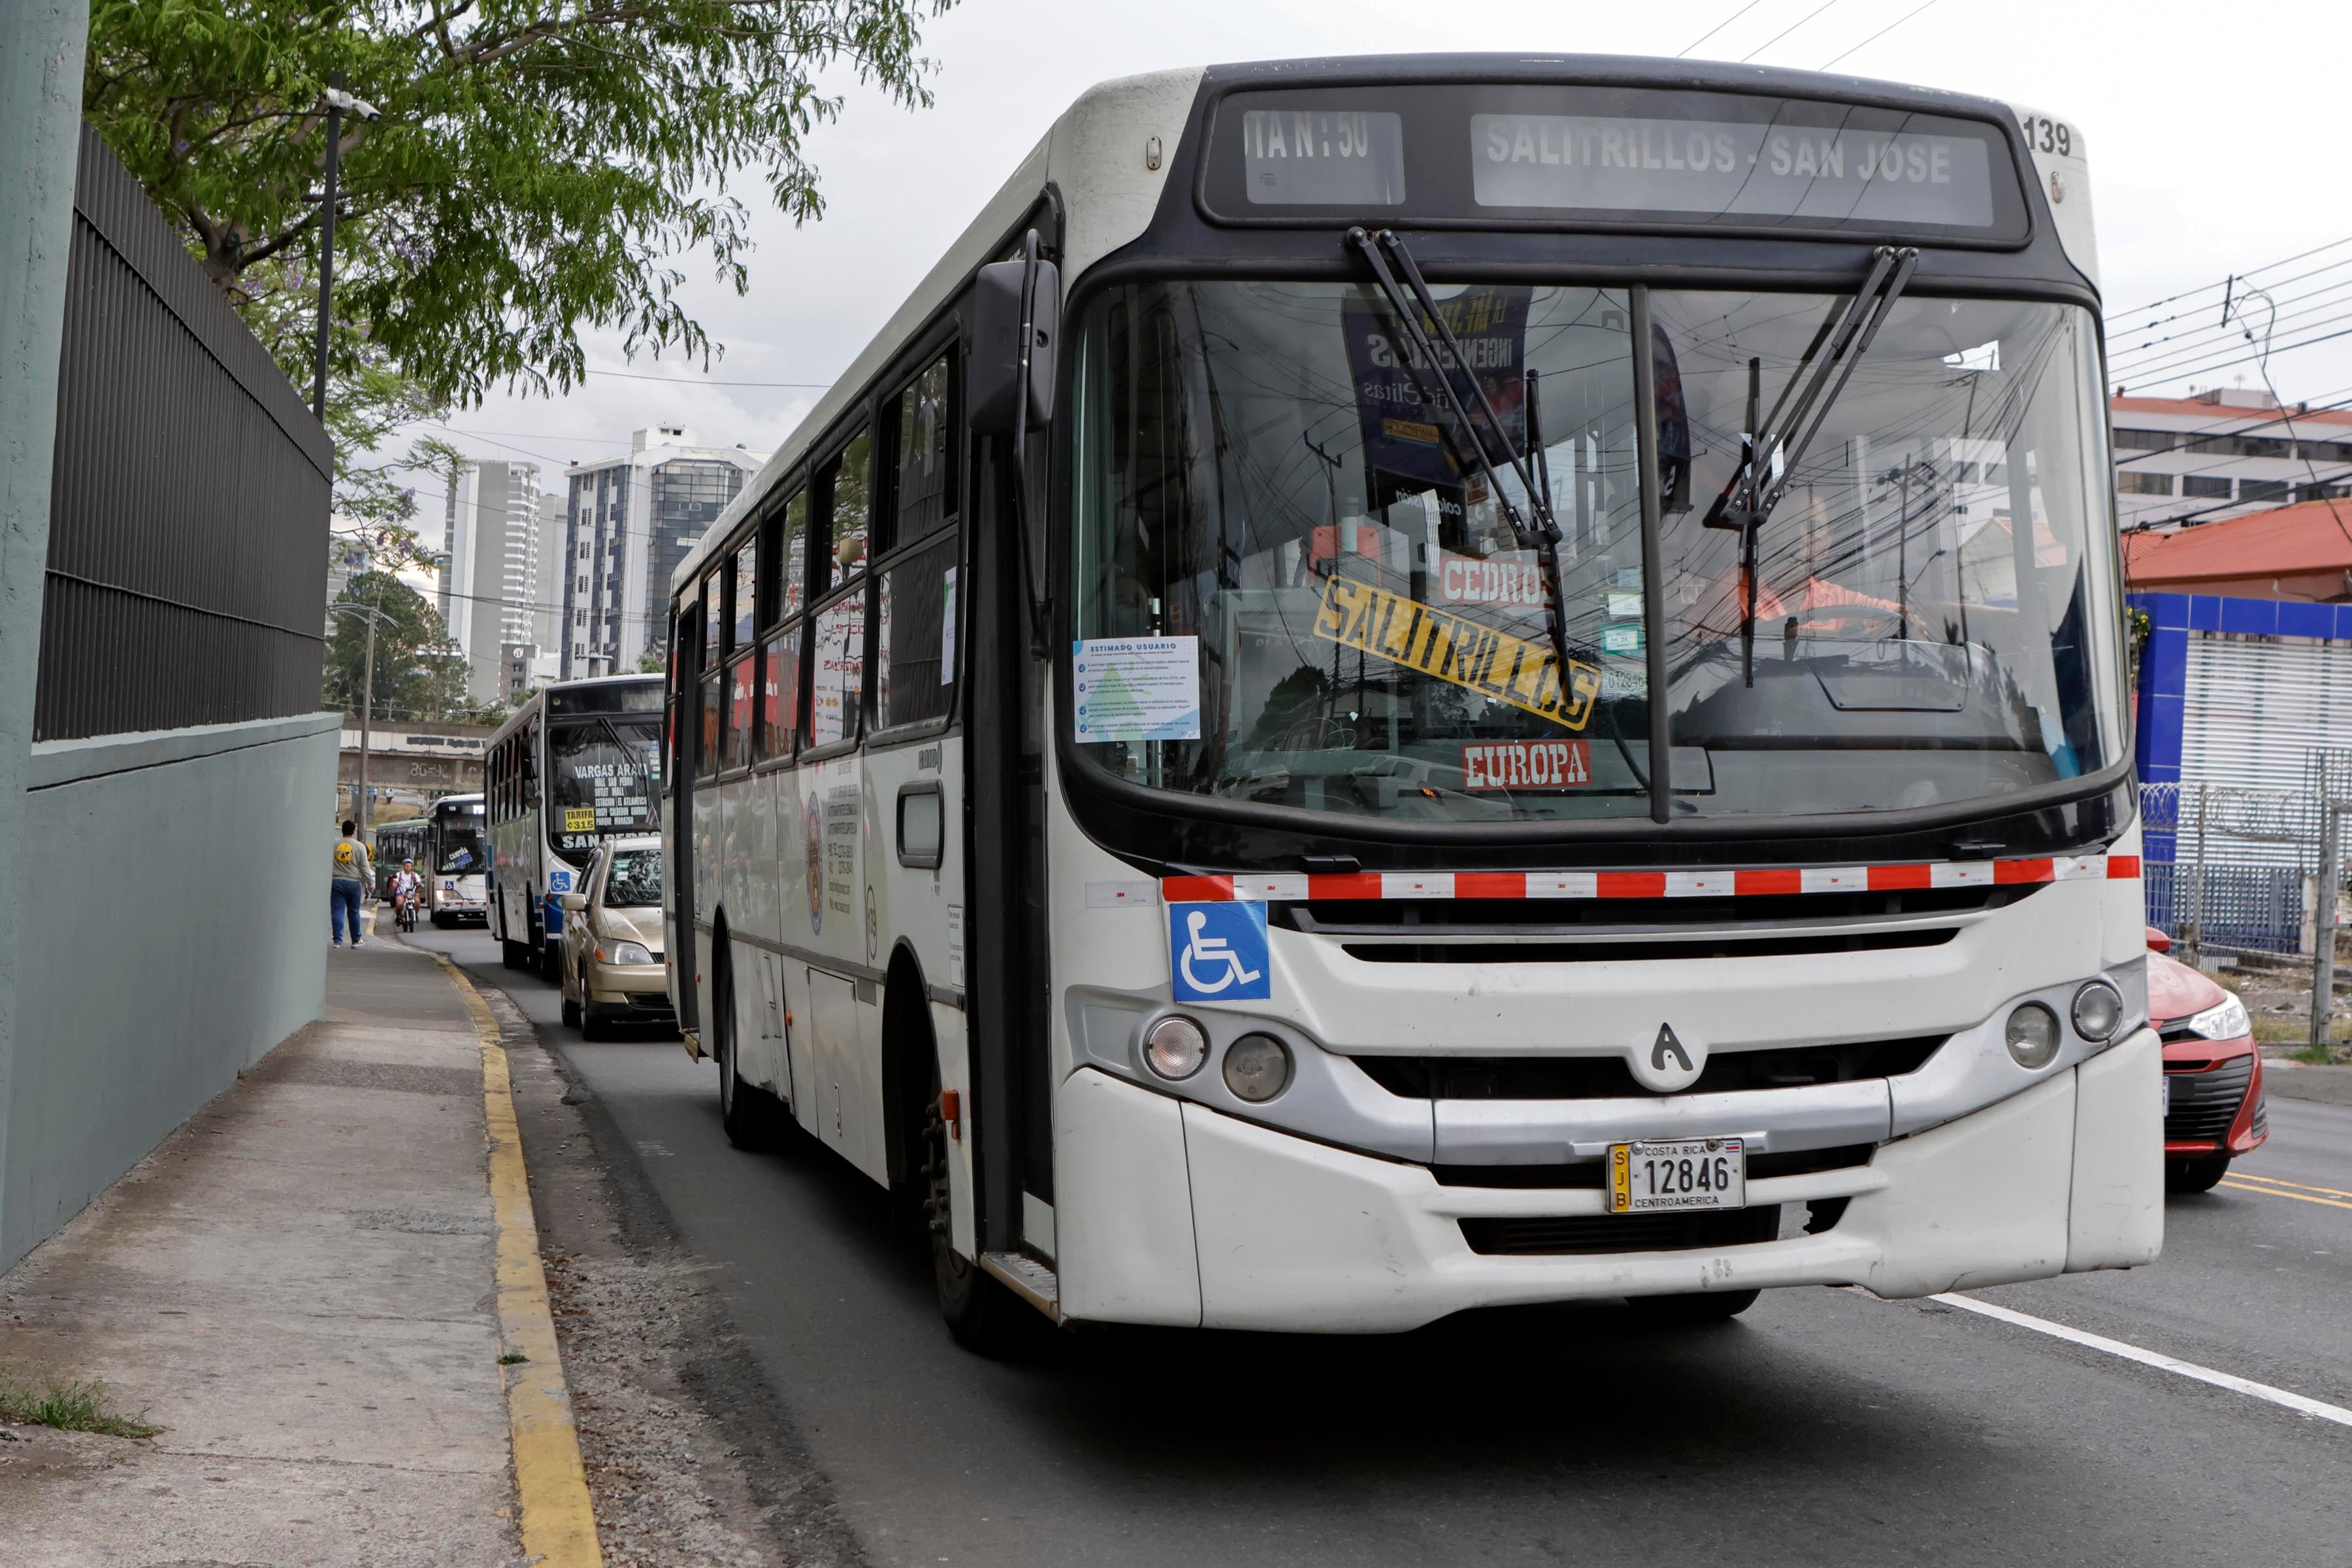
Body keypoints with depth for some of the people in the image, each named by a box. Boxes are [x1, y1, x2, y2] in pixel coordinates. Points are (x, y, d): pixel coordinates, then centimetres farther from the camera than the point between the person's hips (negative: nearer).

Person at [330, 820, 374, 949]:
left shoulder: (333, 844, 3)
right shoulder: (360, 847, -2)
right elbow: (365, 868, -2)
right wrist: (371, 883, 7)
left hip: (336, 881, 0)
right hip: (354, 882, 0)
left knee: (337, 912, 0)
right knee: (353, 912, 10)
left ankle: (338, 940, -8)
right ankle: (356, 941, 17)